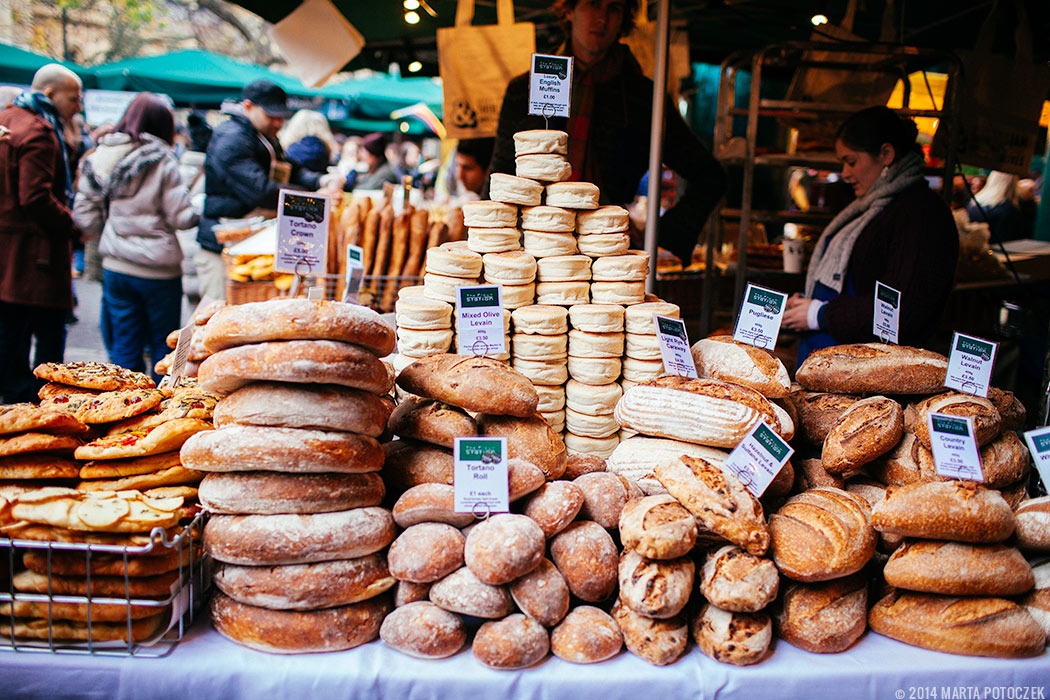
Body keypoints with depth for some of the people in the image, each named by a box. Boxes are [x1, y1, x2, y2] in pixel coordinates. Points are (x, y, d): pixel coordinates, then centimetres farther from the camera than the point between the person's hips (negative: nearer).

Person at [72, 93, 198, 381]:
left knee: (124, 347, 11)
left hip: (115, 267, 4)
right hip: (159, 269, -4)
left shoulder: (98, 159, 3)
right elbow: (181, 217, -13)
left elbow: (85, 218, 3)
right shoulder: (163, 162, -11)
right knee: (163, 346, 10)